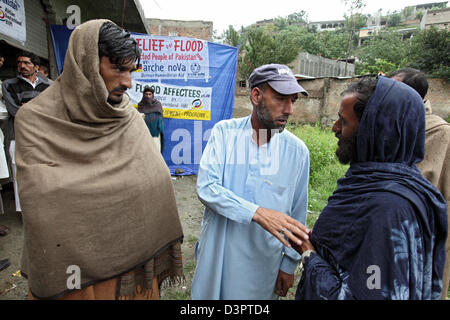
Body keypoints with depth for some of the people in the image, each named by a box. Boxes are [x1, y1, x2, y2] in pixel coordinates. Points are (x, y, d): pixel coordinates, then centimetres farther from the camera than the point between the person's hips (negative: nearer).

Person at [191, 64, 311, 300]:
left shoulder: (297, 151, -8)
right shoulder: (224, 132, -10)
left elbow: (297, 213, 0)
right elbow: (206, 187, -20)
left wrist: (289, 265, 6)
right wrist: (258, 213, -30)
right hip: (217, 253, 0)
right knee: (208, 293, 20)